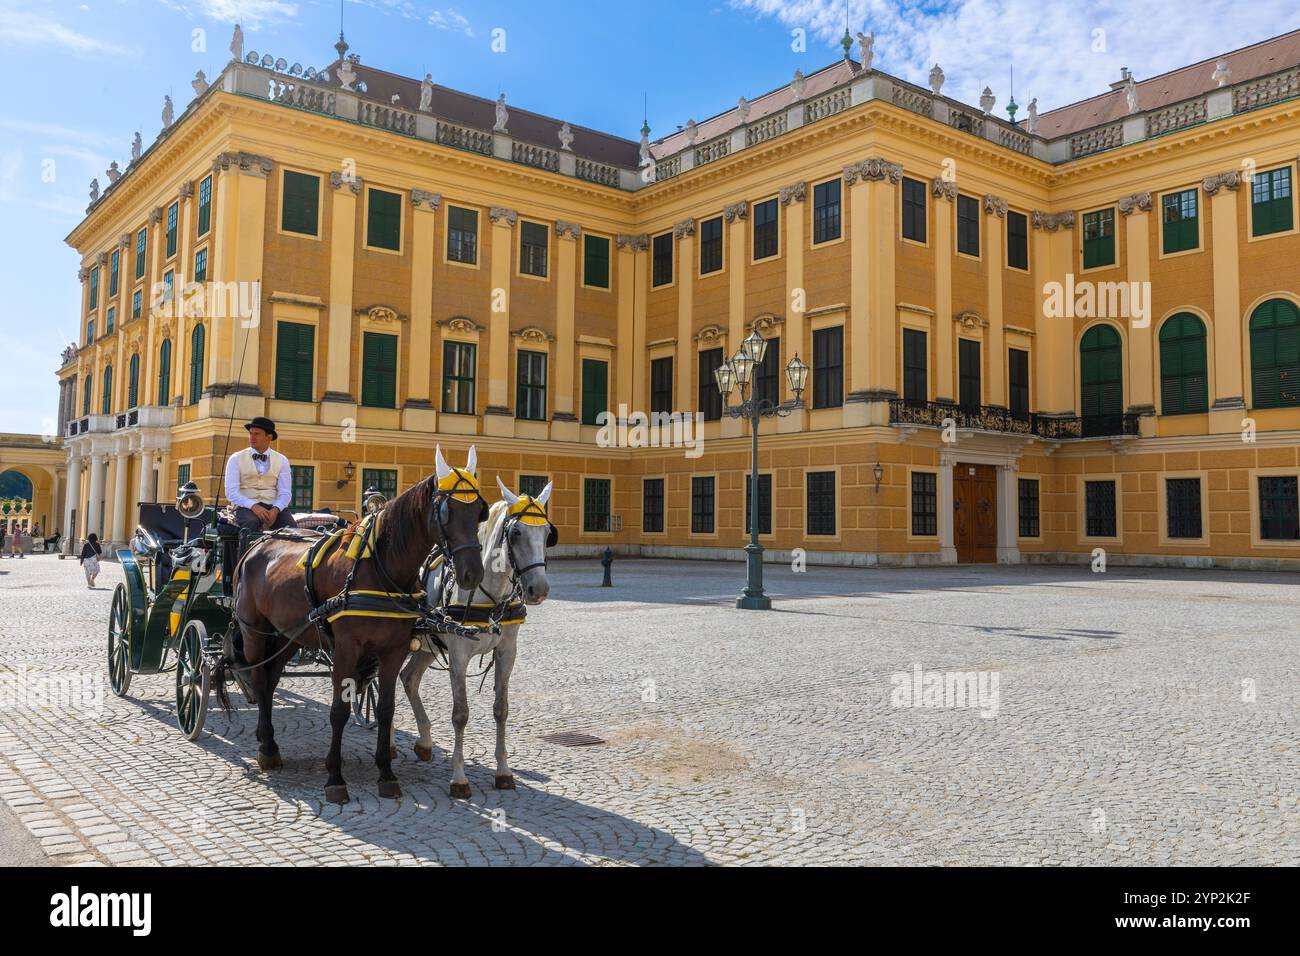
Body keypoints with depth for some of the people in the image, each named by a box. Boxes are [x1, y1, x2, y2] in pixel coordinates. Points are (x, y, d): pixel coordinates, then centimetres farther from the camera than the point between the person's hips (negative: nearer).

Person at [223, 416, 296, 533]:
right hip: (246, 506, -1)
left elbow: (284, 492, 4)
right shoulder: (236, 459, 7)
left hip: (273, 506, 2)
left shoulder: (282, 461, 11)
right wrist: (253, 506, -20)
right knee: (251, 523, -37)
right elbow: (231, 492, -3)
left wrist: (275, 509, -19)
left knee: (291, 528, -29)